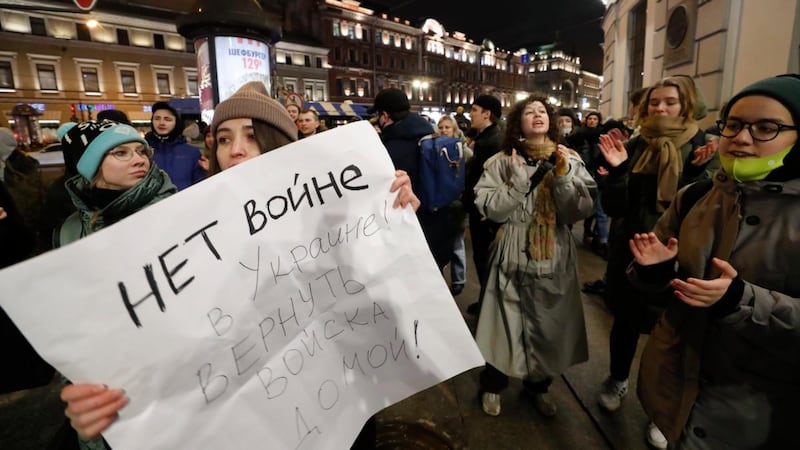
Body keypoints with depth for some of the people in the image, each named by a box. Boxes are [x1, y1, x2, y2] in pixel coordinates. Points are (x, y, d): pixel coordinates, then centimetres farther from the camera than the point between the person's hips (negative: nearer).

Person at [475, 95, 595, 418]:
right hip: (513, 256, -2)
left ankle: (538, 384, 41)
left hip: (555, 257, 2)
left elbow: (578, 213, -6)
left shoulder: (570, 160, 1)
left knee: (549, 325, 15)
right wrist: (519, 181, -20)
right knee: (506, 322, 8)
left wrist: (564, 177, -19)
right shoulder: (502, 161, -4)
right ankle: (493, 384, 33)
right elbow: (490, 210, -10)